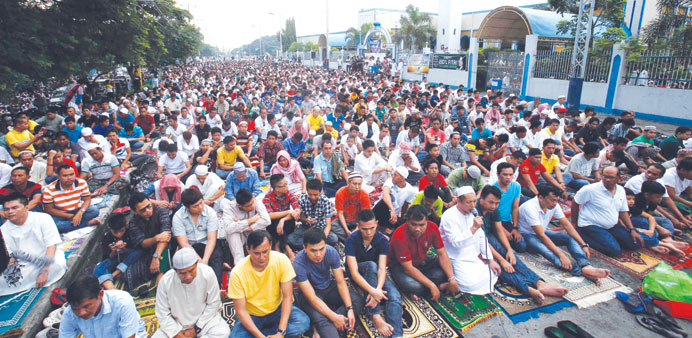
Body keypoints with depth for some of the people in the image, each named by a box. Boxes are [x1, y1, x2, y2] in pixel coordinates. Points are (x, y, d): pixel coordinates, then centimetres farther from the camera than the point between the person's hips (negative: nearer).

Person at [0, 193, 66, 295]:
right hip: (24, 266, 2)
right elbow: (10, 256, 4)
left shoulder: (43, 218, -7)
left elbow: (52, 246, -11)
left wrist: (44, 272, -21)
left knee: (58, 265, -37)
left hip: (49, 258, -2)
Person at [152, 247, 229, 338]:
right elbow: (162, 315, -8)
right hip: (177, 324, 1)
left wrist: (196, 329, -8)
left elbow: (213, 304, -11)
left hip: (203, 319, -1)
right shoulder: (165, 281, -18)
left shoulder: (207, 273, -21)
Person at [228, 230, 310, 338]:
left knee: (303, 322, -26)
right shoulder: (237, 273, -22)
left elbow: (287, 297, -17)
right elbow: (241, 311, -17)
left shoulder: (282, 260, -20)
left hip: (277, 309, 1)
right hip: (252, 316, -1)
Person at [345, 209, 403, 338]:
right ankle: (376, 316, -41)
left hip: (374, 272, 3)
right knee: (371, 265, -37)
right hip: (358, 275, -2)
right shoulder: (351, 240, -22)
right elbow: (354, 272, -29)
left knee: (394, 296, -28)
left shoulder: (382, 240, -14)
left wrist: (378, 289, -44)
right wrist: (372, 291, -45)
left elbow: (382, 268, -23)